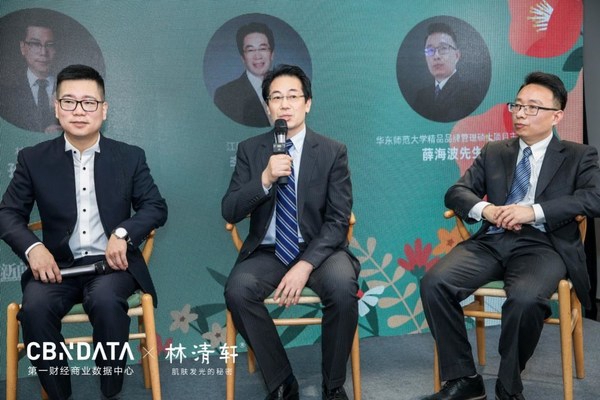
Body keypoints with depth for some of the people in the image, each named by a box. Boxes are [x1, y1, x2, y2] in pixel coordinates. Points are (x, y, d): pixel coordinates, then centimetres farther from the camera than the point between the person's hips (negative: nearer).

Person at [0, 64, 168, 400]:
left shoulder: (130, 156, 5)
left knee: (106, 300, -33)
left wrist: (123, 233, -16)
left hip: (111, 262, -1)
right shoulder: (33, 159, 5)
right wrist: (32, 247, -16)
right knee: (35, 306, -30)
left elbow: (156, 207, 4)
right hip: (57, 265, 1)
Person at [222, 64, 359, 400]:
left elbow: (338, 220, -6)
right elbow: (230, 212, -2)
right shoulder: (250, 150, 5)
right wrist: (266, 178, -19)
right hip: (267, 252, 2)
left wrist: (305, 266, -19)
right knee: (237, 291, -28)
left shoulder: (333, 152, 0)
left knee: (343, 289, -31)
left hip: (318, 249, -1)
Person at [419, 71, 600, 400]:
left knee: (525, 299, -36)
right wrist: (485, 209, -11)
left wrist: (534, 211, -17)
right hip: (491, 241, 4)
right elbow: (456, 192, 12)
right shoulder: (493, 152, 21)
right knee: (434, 283, -24)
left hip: (543, 245, -3)